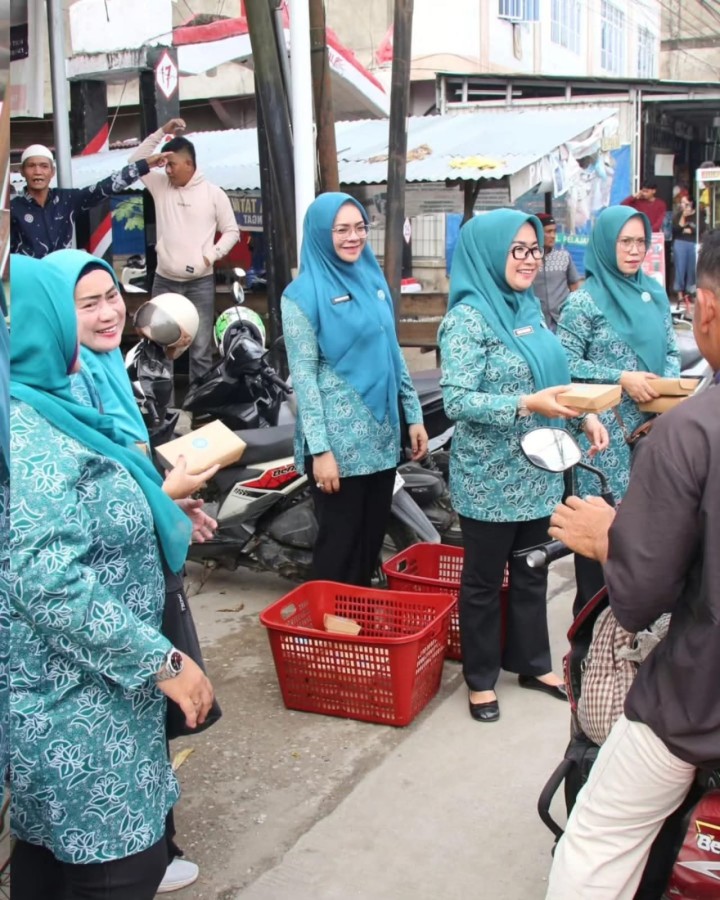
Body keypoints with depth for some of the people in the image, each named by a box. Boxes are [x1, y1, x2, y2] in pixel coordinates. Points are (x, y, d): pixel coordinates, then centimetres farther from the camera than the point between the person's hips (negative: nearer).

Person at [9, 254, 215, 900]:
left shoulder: (36, 414, 9)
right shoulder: (31, 437, -23)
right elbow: (51, 584, -30)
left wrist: (160, 506, 24)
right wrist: (163, 662, -24)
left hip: (57, 691, 10)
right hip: (76, 702, -10)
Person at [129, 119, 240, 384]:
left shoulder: (213, 193, -1)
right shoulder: (160, 185, 7)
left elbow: (232, 231, 3)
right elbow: (137, 161, 5)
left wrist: (212, 254, -11)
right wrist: (162, 132, -1)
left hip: (201, 283, -2)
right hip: (164, 281, 3)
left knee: (201, 348, 2)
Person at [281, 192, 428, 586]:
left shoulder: (373, 280, 9)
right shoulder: (303, 294, -9)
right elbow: (303, 376, -13)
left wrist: (413, 415, 12)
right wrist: (319, 449, -18)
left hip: (381, 434, 6)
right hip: (338, 439, -6)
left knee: (373, 537, 14)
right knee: (339, 542, 4)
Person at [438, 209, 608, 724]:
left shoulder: (530, 308, 7)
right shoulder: (468, 317, -16)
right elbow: (456, 401, -22)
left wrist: (584, 414, -1)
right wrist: (528, 405, -30)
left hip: (537, 471, 7)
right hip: (490, 478, -7)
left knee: (532, 572, 19)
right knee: (484, 579, 9)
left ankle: (533, 664, 35)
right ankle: (481, 678, 24)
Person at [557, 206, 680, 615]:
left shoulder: (654, 293, 11)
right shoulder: (584, 301, -6)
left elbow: (671, 351, 15)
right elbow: (566, 363, -9)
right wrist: (622, 378, -16)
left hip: (652, 429, 5)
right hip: (605, 432, -5)